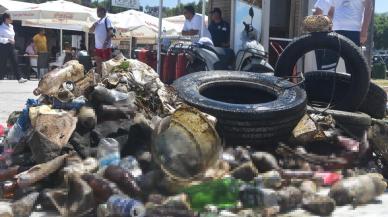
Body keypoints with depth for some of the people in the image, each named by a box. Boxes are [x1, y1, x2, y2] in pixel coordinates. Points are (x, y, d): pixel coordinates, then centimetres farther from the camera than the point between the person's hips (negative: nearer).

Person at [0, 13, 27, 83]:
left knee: (15, 62, 0)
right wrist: (8, 40, -23)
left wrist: (12, 40, 12)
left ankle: (19, 78, -3)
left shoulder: (11, 26, 11)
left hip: (11, 46, 7)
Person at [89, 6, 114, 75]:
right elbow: (91, 30, 21)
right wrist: (94, 25, 0)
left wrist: (106, 42, -23)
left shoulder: (107, 20, -5)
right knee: (98, 63, 13)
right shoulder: (98, 22, 19)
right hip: (98, 46, 8)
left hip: (106, 46, -8)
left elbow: (110, 32, -14)